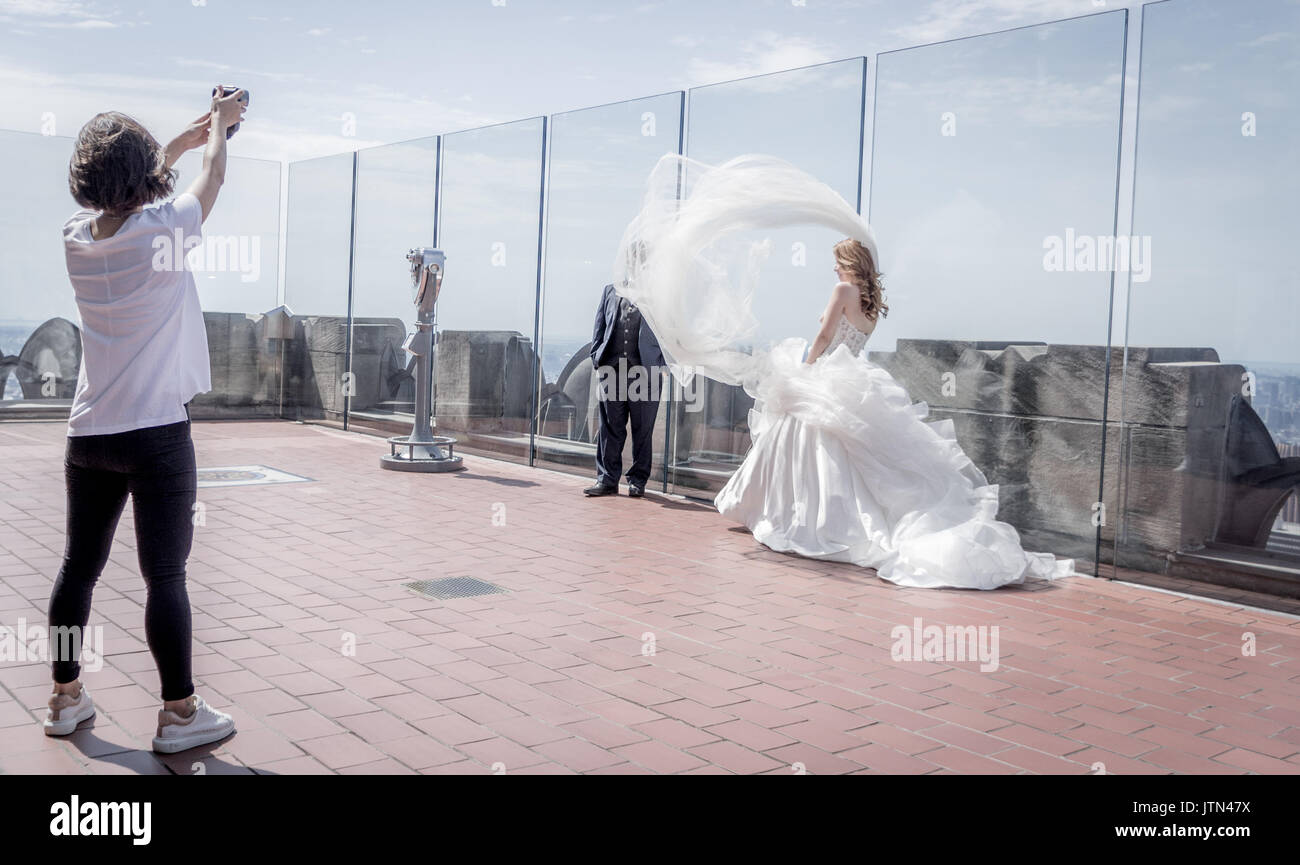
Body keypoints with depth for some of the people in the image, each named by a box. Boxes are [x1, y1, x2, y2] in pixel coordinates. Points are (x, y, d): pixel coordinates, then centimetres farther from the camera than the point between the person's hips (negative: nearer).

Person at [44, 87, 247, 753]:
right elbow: (213, 178, 6)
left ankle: (65, 698, 27)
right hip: (156, 433, -6)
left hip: (88, 434, 6)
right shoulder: (163, 230, -12)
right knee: (165, 577, -1)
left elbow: (123, 198, 24)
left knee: (79, 566, 15)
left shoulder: (78, 237, 3)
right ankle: (179, 714, 8)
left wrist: (181, 141, 34)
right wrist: (219, 126, 26)